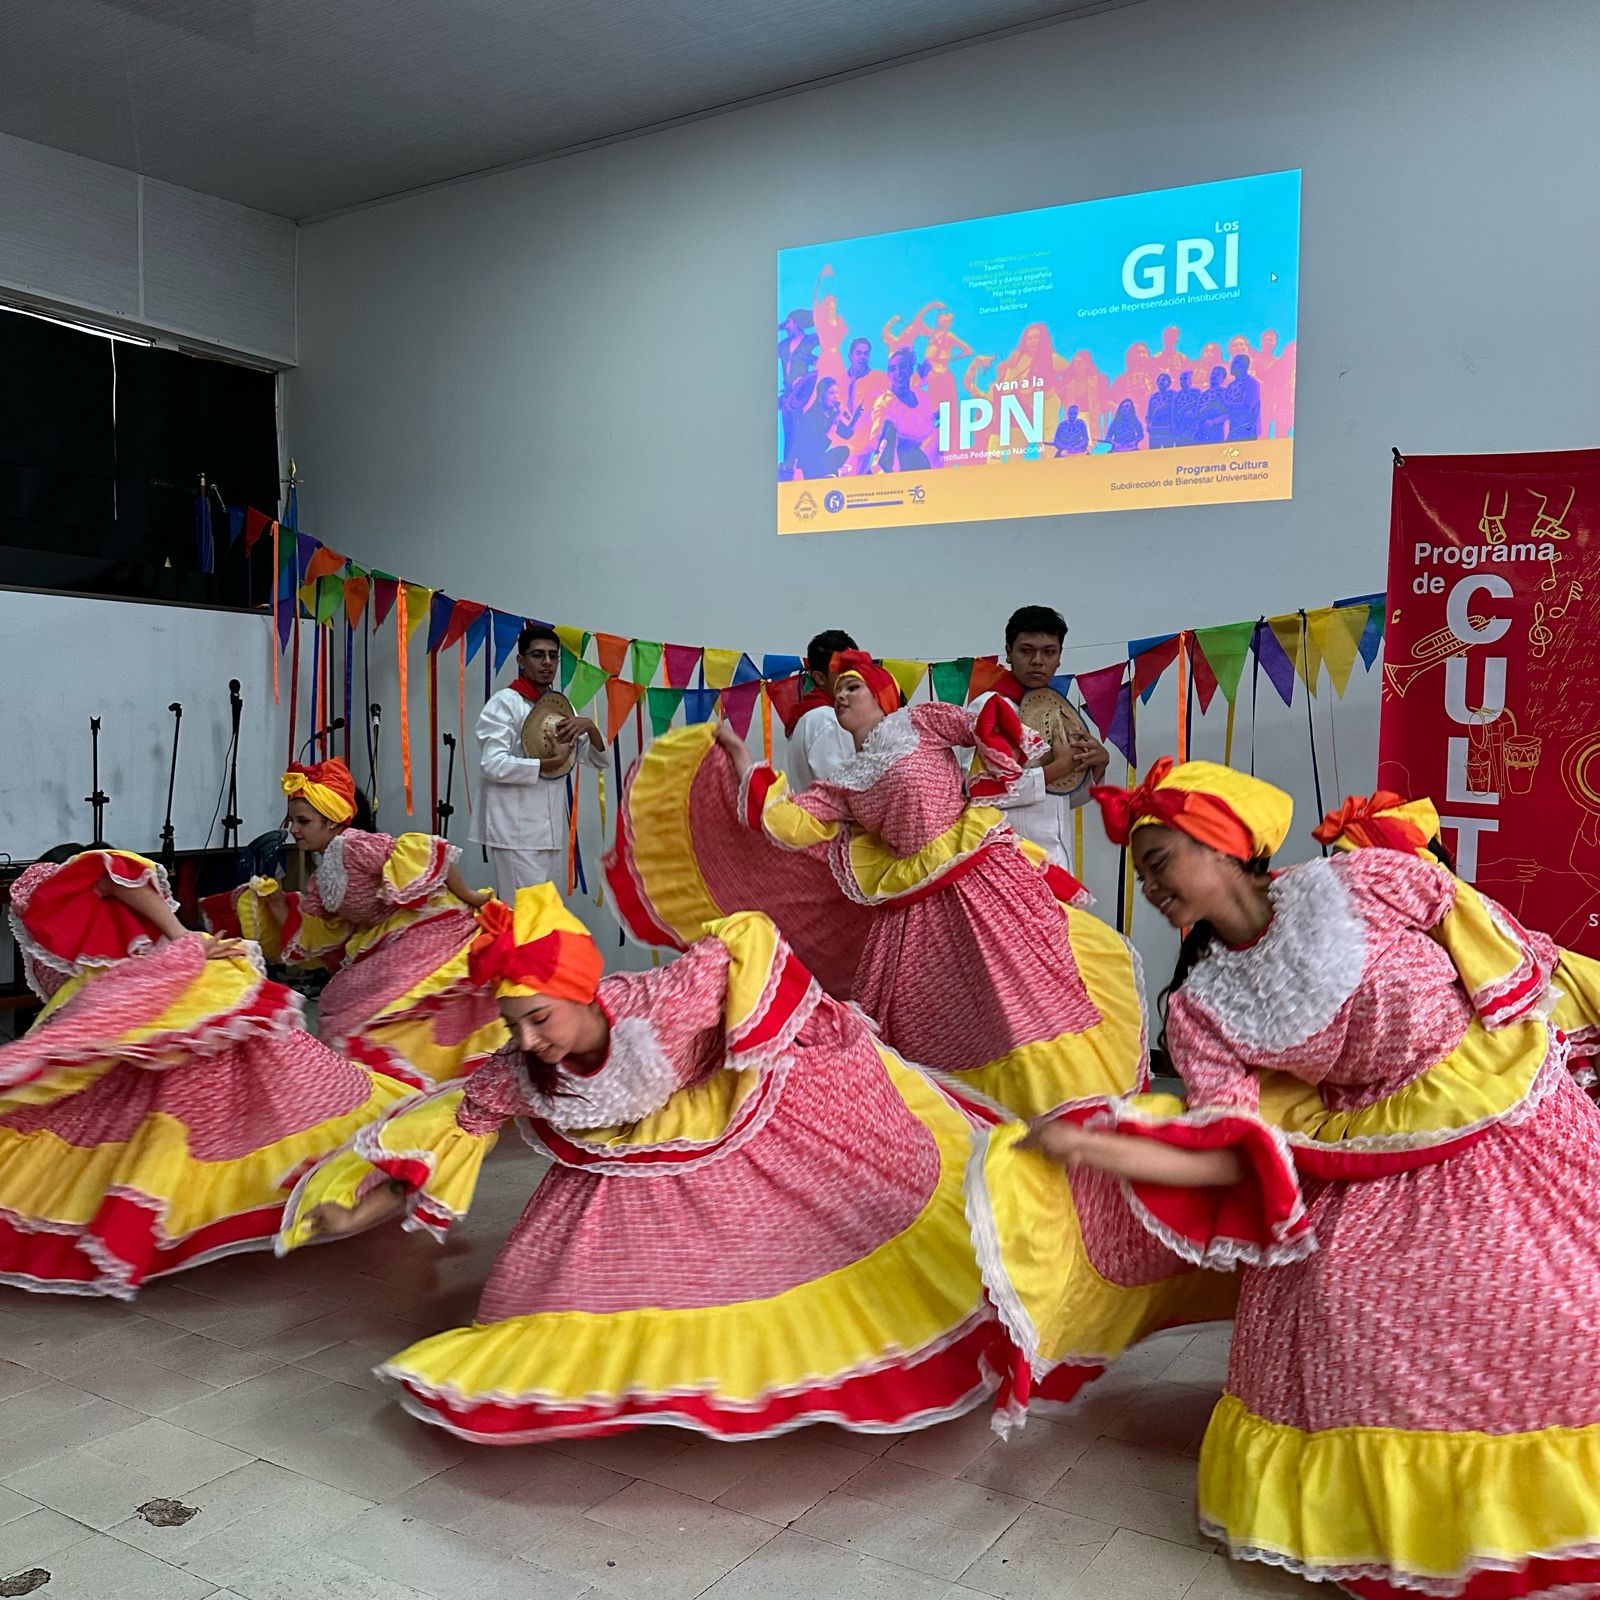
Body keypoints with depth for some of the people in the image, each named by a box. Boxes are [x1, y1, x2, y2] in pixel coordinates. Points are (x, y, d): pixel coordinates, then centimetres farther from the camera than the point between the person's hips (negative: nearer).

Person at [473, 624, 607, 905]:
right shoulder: (504, 703, -6)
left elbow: (598, 760, 14)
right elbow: (494, 765, -17)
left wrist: (590, 726, -5)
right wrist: (549, 763, -12)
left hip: (553, 827, 8)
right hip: (517, 831, -7)